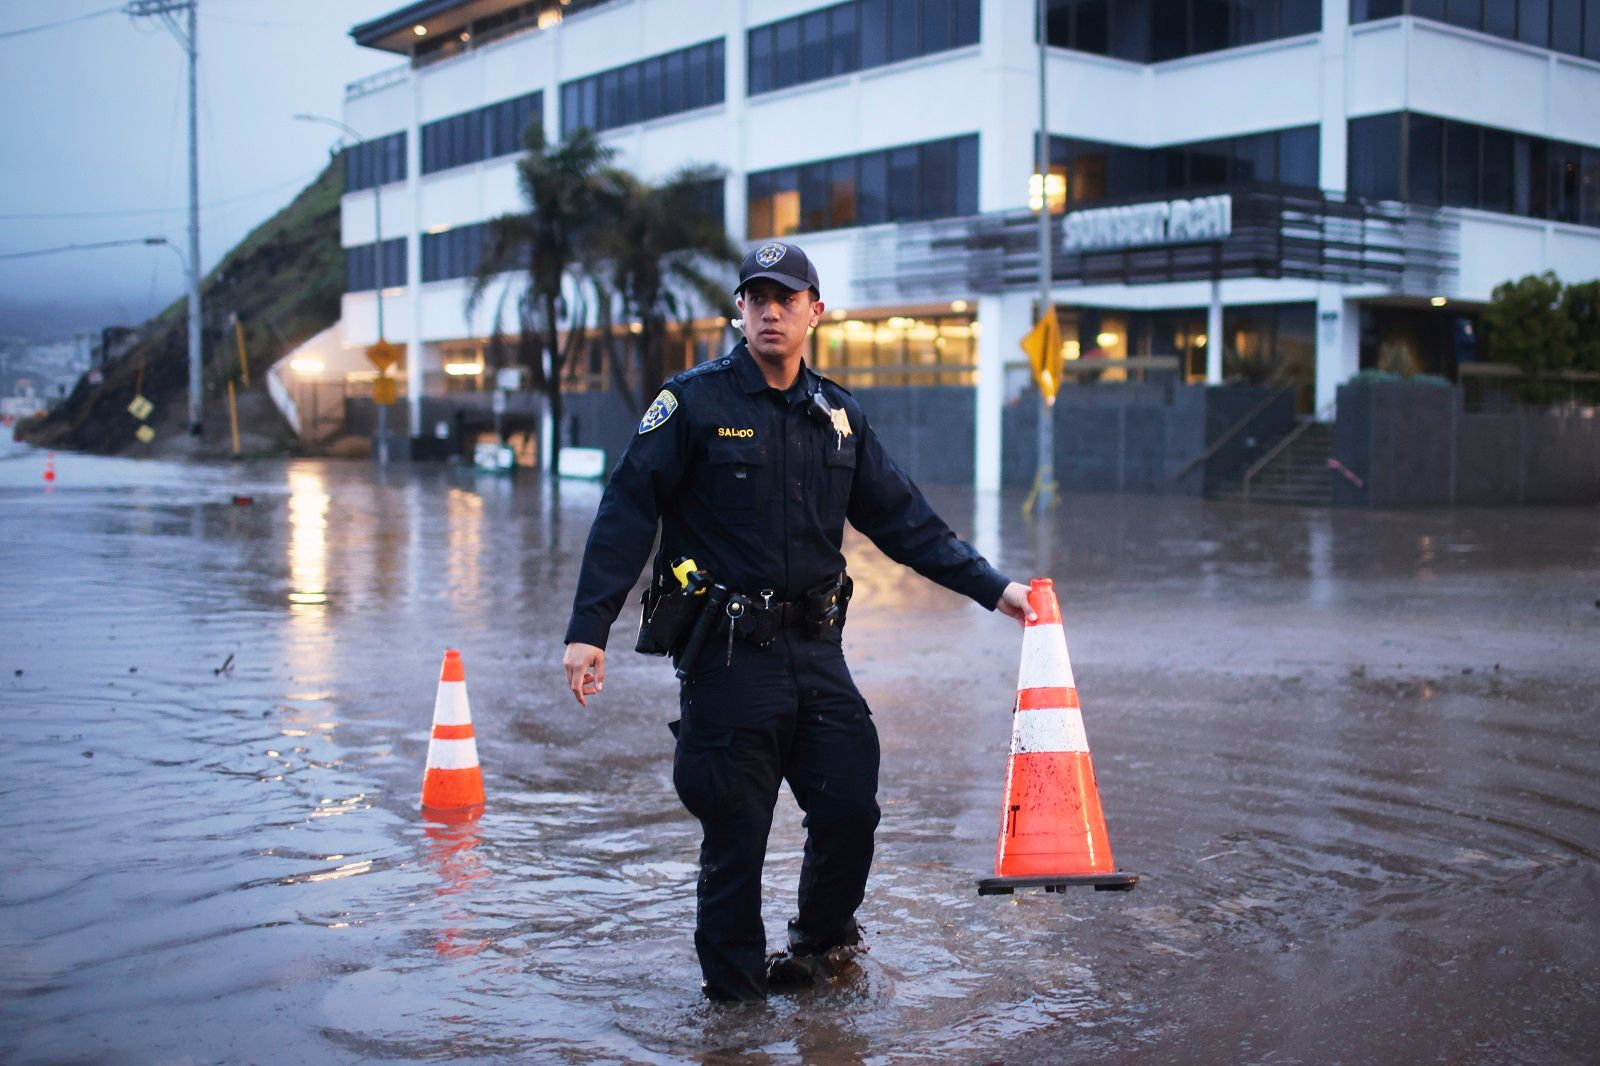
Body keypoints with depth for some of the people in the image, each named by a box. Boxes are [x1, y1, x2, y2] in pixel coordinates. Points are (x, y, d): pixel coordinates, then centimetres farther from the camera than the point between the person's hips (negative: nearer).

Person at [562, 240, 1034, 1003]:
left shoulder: (838, 416, 11)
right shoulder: (695, 403, -5)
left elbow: (903, 519, 14)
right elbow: (626, 514, -8)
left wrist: (991, 587, 10)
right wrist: (588, 629, -16)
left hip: (815, 649, 5)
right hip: (728, 653, -5)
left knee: (851, 804, 6)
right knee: (736, 832, 1)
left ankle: (822, 939, 34)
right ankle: (733, 989, 21)